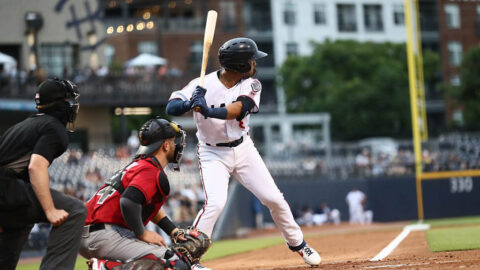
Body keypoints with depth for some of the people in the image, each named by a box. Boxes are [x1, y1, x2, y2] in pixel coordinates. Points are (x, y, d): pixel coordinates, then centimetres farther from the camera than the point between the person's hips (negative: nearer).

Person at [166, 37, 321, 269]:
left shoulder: (251, 85, -11)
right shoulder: (202, 85, -19)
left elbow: (237, 109, -29)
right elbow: (171, 107, -26)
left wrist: (209, 111, -47)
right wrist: (189, 104, -48)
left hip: (243, 148, 4)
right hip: (212, 153, -4)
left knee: (274, 198, 6)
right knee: (215, 203, -23)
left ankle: (297, 243, 29)